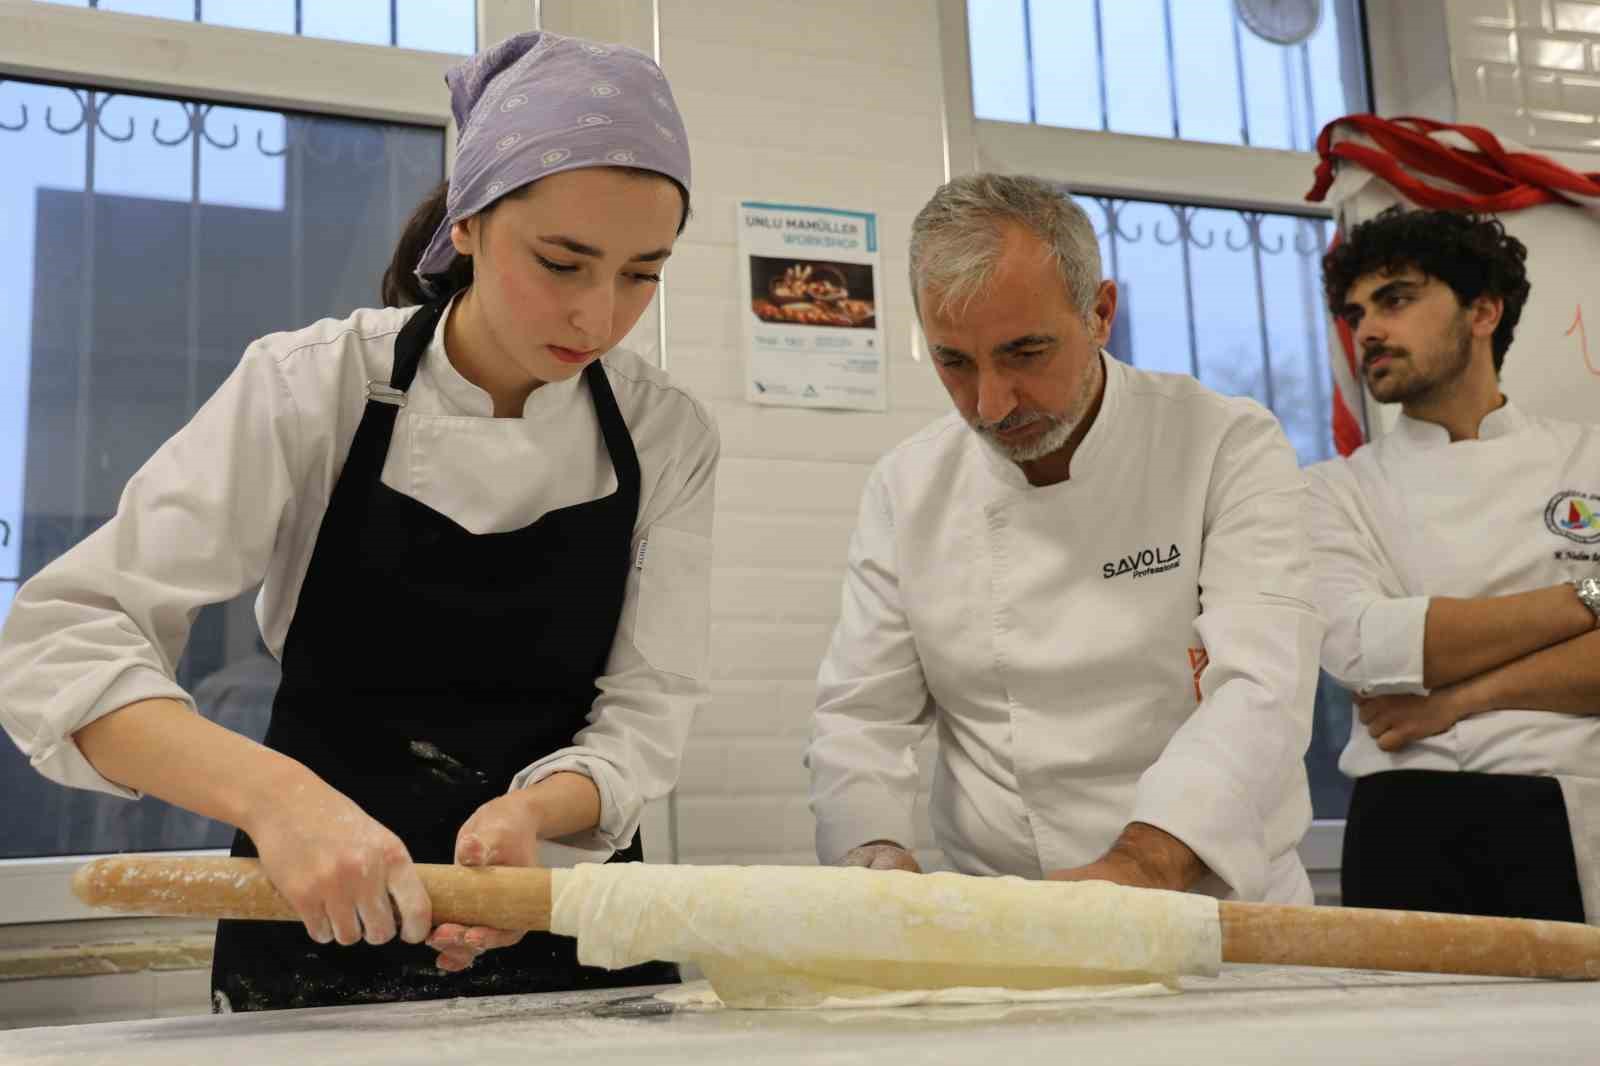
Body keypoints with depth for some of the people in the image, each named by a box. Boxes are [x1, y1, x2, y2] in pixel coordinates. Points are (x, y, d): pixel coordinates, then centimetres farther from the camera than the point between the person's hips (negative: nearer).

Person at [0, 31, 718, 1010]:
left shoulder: (669, 437, -8)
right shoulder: (316, 388, -15)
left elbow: (645, 713, -7)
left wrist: (535, 809, -29)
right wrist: (275, 792, -37)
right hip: (316, 933, -1)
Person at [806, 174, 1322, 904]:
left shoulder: (1229, 448, -5)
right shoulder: (905, 490, 4)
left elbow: (1260, 690, -17)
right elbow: (861, 716, 4)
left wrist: (1136, 869, -32)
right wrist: (875, 854, -16)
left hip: (1216, 910, -1)